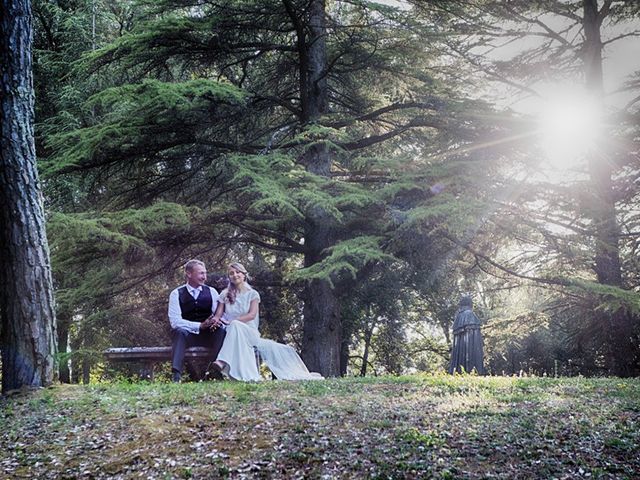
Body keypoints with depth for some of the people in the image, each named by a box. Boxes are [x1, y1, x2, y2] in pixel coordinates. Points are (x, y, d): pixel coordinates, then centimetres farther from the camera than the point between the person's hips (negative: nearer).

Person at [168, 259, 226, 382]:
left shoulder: (211, 292, 7)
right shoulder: (177, 294, -2)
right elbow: (175, 321, -13)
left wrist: (217, 321, -25)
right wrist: (200, 325, -23)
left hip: (209, 334, 2)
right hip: (186, 335, -2)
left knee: (221, 331, -29)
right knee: (179, 331, -35)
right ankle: (176, 375, -38)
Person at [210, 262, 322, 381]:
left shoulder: (252, 294, 10)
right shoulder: (225, 294, 13)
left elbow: (252, 315, -5)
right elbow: (218, 315, 7)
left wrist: (231, 321, -19)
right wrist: (215, 320, -20)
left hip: (250, 333, 0)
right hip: (230, 334, 0)